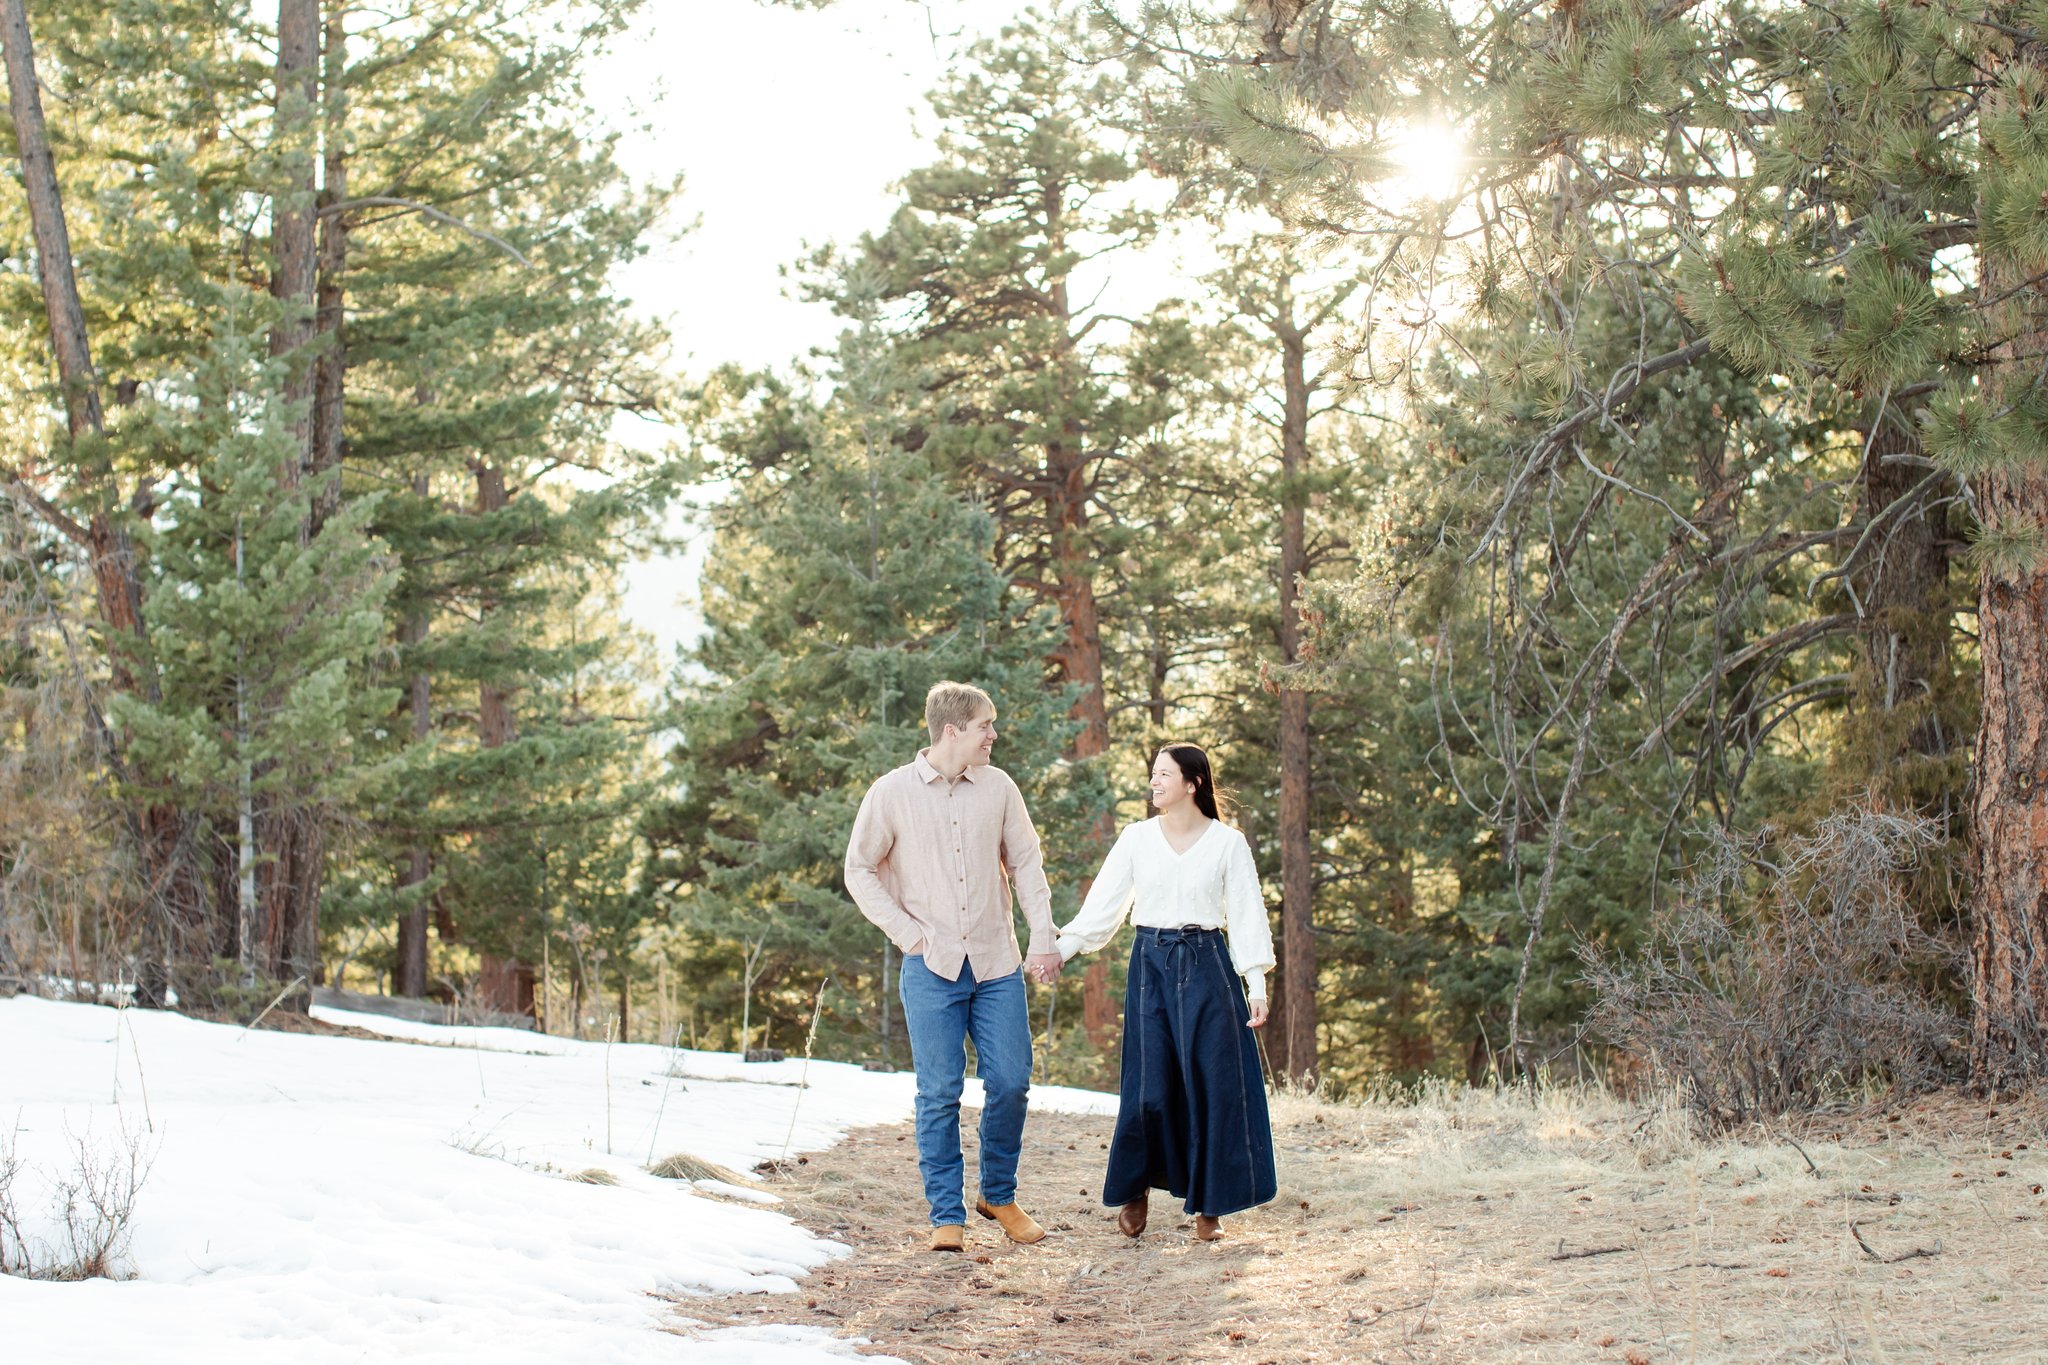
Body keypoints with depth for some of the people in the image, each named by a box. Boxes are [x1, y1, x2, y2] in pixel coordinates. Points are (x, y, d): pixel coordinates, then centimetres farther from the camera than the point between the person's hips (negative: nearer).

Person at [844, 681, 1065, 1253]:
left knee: (1011, 1082, 2)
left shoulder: (999, 787, 6)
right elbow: (860, 870, 5)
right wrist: (906, 932, -4)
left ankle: (999, 1195, 22)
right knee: (940, 1093, -2)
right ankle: (947, 1215, 8)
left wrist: (1043, 938, 2)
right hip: (932, 969, -3)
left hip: (997, 964, 3)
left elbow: (1026, 863, 12)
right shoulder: (892, 793, -2)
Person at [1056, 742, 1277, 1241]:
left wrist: (1256, 984, -6)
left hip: (1206, 966, -1)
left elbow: (1247, 914, 0)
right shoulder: (1137, 838, 5)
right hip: (1150, 964, 1)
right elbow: (1103, 902, 2)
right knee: (1149, 1084, -2)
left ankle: (1209, 1206, 8)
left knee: (1212, 1084, -2)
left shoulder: (1228, 843, 0)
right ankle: (1134, 1187, 19)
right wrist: (1061, 949, -10)